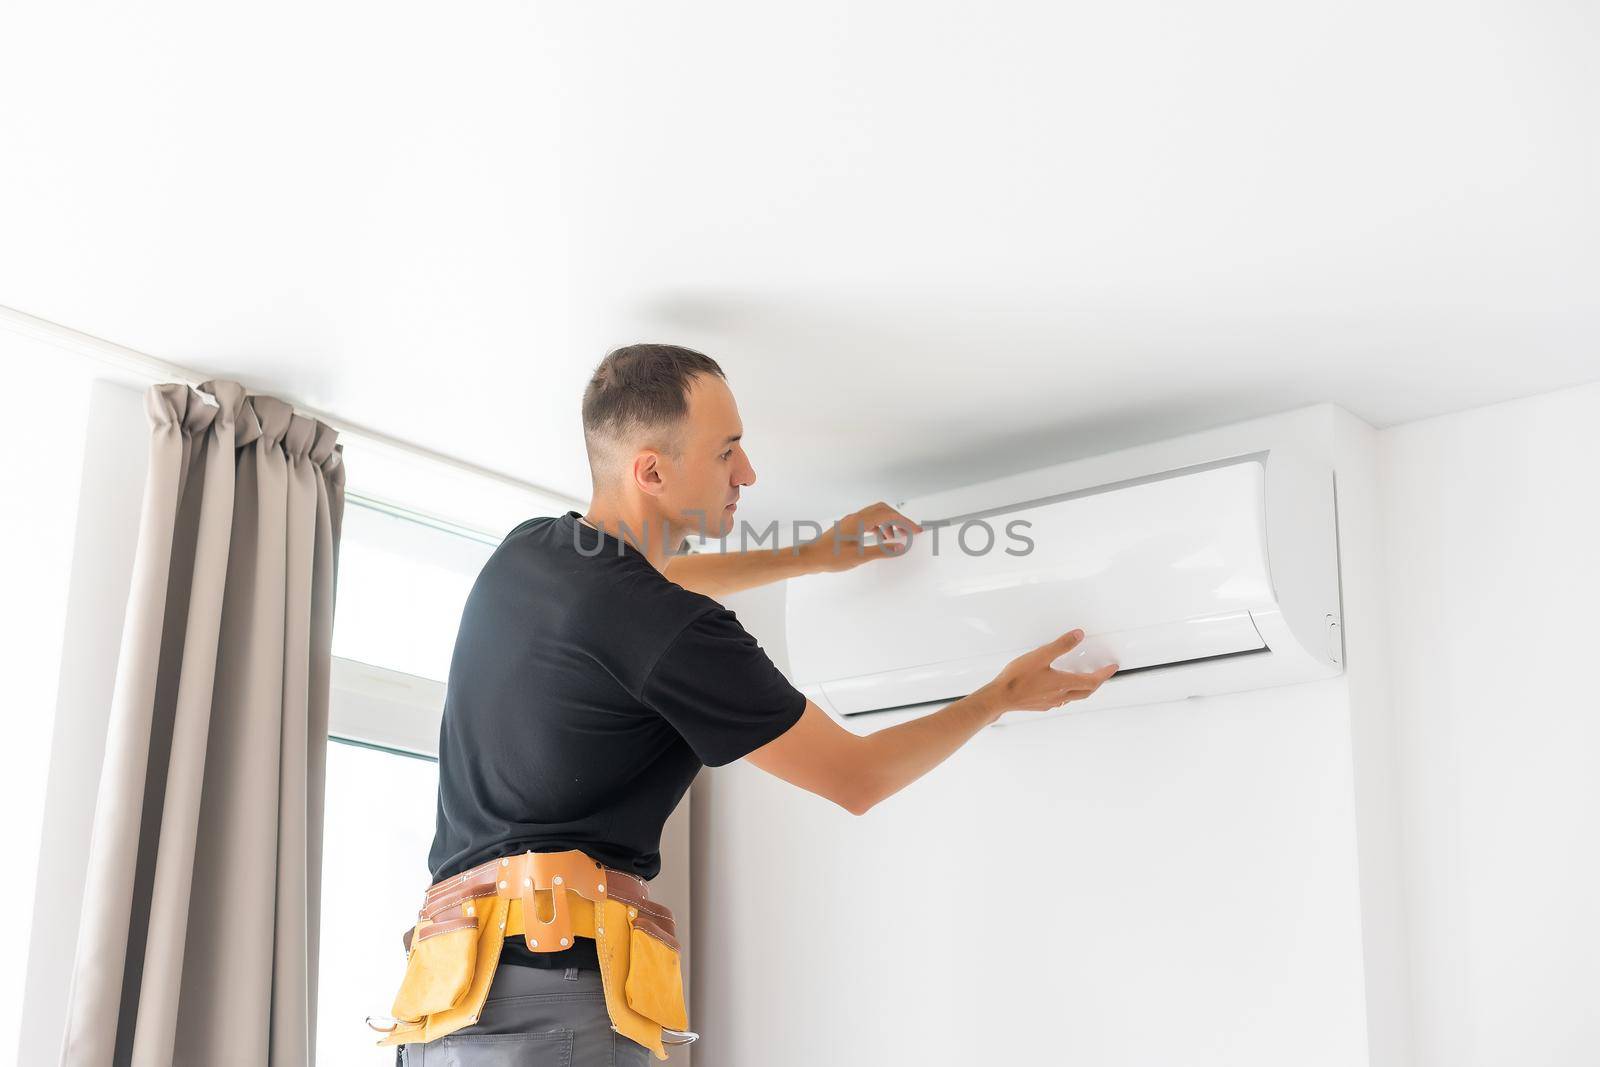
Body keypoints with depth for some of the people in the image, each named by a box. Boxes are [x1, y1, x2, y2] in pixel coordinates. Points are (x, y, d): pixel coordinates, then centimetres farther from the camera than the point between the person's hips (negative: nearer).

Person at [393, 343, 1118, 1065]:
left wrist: (814, 556, 40)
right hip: (553, 998, -9)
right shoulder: (675, 633, -12)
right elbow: (857, 777, 0)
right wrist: (1004, 694, 13)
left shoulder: (523, 553, 13)